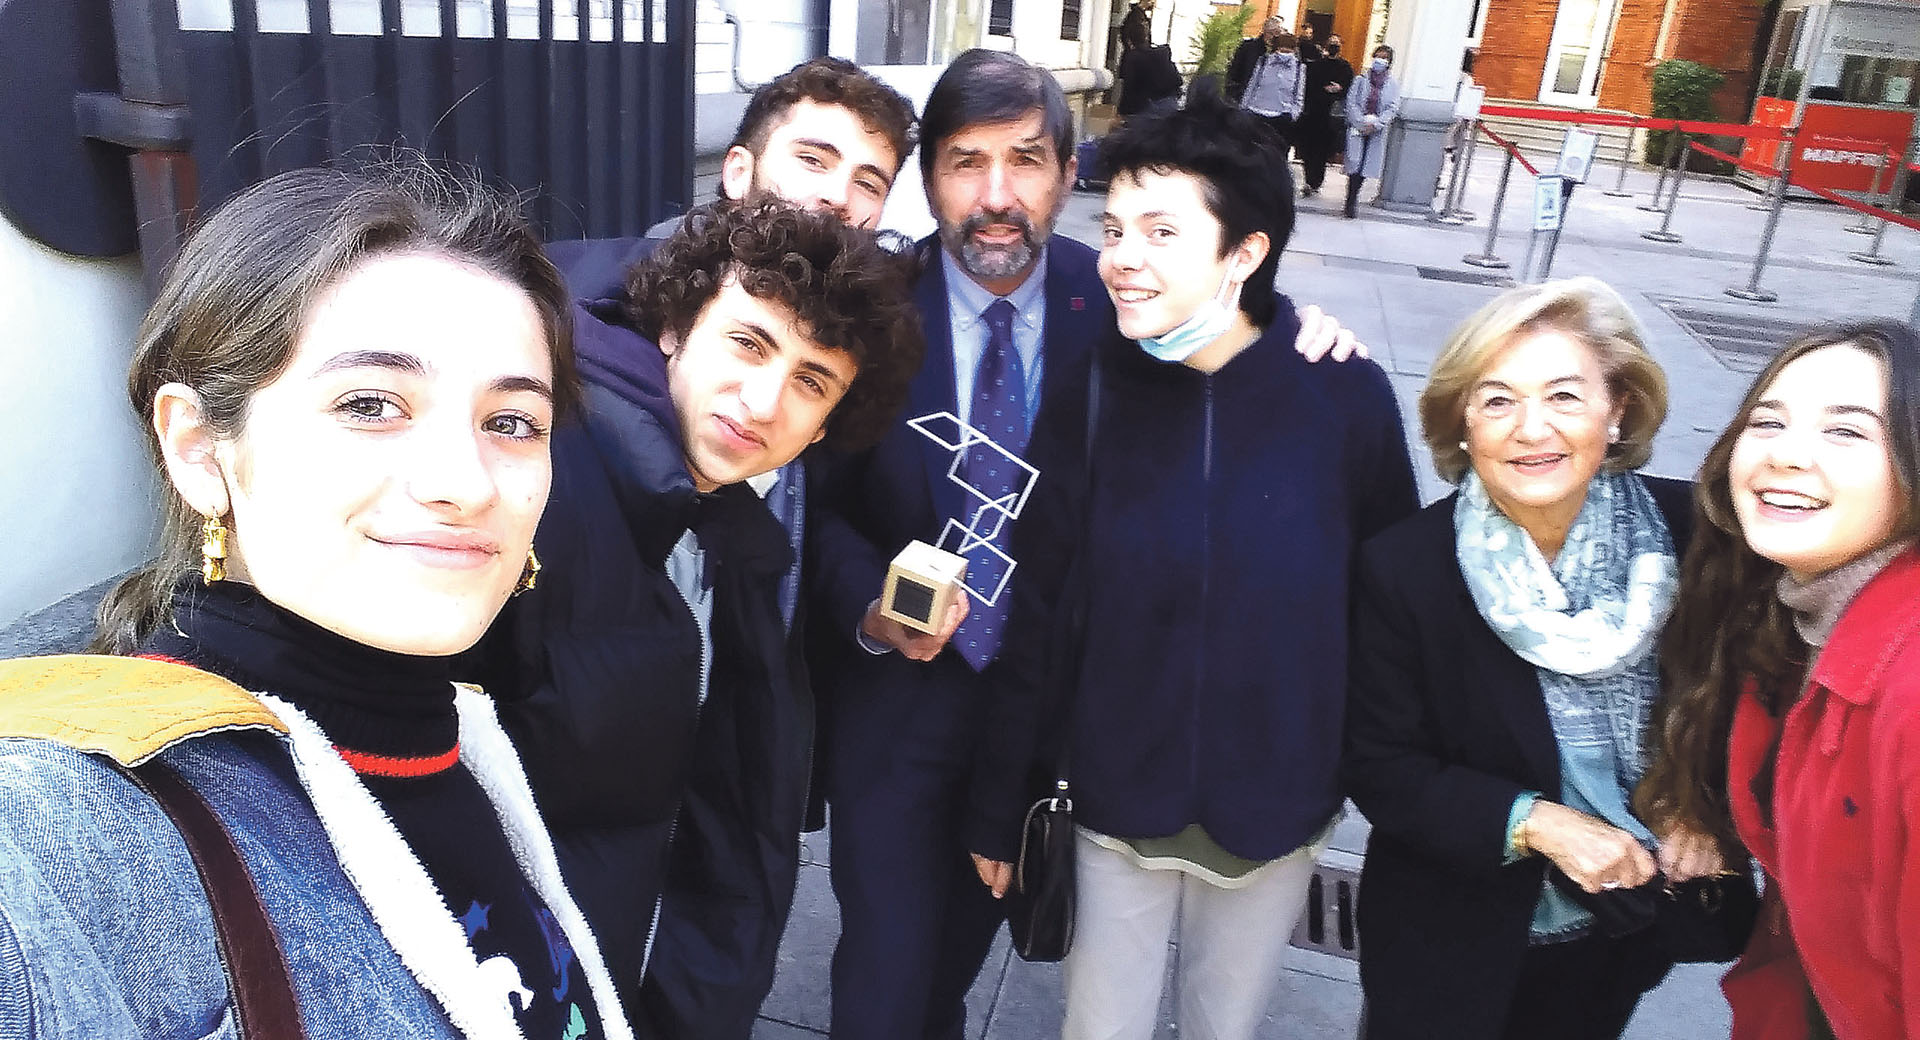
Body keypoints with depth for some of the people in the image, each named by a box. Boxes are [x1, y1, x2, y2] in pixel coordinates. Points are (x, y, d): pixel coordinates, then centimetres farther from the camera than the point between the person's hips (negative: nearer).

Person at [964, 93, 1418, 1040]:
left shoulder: (1346, 396, -14)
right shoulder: (1090, 396, -11)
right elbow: (1033, 618, -7)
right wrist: (997, 807, -2)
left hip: (1277, 812, 0)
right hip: (1116, 804, 0)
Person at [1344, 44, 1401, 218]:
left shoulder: (1393, 84, 5)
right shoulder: (1361, 80, 4)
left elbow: (1393, 108, -1)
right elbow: (1351, 103, -1)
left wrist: (1375, 124, -13)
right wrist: (1362, 123, -12)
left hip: (1377, 132, 1)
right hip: (1357, 129, -1)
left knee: (1365, 166, 1)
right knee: (1354, 164, -10)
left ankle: (1352, 201, 12)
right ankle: (1351, 202, -4)